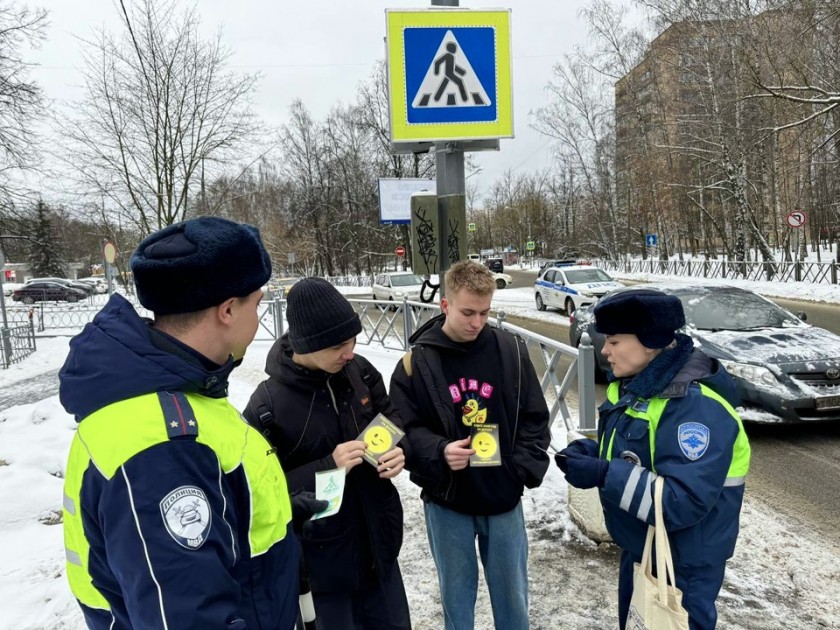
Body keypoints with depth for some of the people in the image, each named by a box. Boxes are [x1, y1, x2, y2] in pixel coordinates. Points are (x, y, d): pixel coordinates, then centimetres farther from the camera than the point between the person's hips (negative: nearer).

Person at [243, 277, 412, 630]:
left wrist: (399, 450, -11)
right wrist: (328, 468, -27)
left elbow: (391, 419, 10)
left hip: (379, 541, 5)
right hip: (321, 559, -5)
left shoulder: (359, 372, -6)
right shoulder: (267, 407, -21)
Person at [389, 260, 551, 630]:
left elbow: (534, 418, 2)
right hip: (446, 502, -1)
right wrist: (439, 452, -23)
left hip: (504, 498, 1)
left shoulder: (511, 352, -5)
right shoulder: (417, 361, -9)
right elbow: (405, 429, -6)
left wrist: (524, 470, -10)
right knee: (457, 592, 17)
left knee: (511, 590, 17)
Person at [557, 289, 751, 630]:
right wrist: (588, 452, -8)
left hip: (682, 569, -9)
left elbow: (684, 502, -33)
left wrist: (604, 475, -34)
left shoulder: (698, 406, -29)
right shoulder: (634, 385, 0)